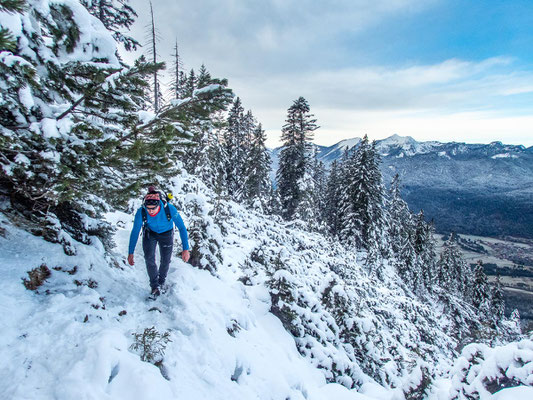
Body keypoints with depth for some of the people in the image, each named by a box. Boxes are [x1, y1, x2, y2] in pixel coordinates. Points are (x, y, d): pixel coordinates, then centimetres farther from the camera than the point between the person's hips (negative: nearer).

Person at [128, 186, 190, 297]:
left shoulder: (170, 209, -37)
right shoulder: (141, 212, -32)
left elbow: (182, 228, -27)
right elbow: (135, 232, -18)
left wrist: (185, 249, -30)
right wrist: (130, 253, -15)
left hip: (166, 234, 0)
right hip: (150, 233, 0)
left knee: (165, 261, 5)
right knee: (149, 259, -15)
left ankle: (161, 283, 33)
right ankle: (154, 285, 6)